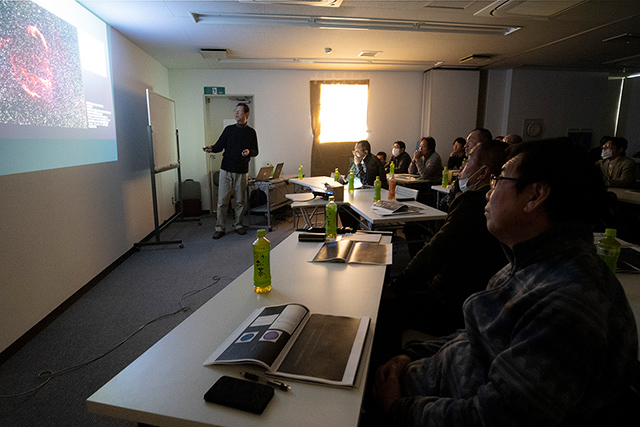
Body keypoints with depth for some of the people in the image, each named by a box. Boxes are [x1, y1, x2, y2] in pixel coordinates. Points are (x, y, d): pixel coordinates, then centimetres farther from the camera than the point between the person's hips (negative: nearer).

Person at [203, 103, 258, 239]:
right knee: (222, 200, -2)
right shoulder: (229, 129, 9)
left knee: (240, 201, 6)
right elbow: (219, 145, 6)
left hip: (242, 171, 0)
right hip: (226, 169, 0)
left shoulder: (251, 132, 8)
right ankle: (220, 228, 6)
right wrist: (212, 148, -15)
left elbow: (255, 151, 11)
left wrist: (249, 152, -11)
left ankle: (238, 224, 22)